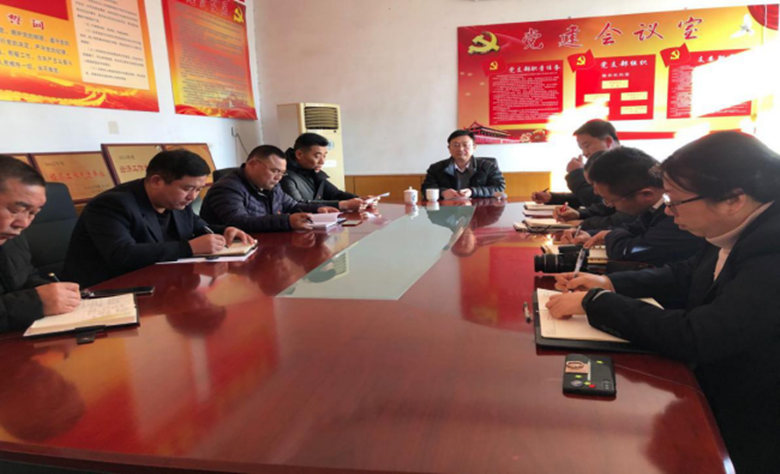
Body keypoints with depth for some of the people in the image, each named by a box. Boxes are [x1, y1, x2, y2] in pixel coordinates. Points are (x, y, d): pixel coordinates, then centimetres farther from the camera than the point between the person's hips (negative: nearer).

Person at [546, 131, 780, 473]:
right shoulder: (739, 232, -3)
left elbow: (693, 337, -35)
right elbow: (685, 274, 13)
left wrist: (594, 302, -25)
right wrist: (610, 283, -1)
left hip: (751, 433, -7)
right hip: (714, 387, 7)